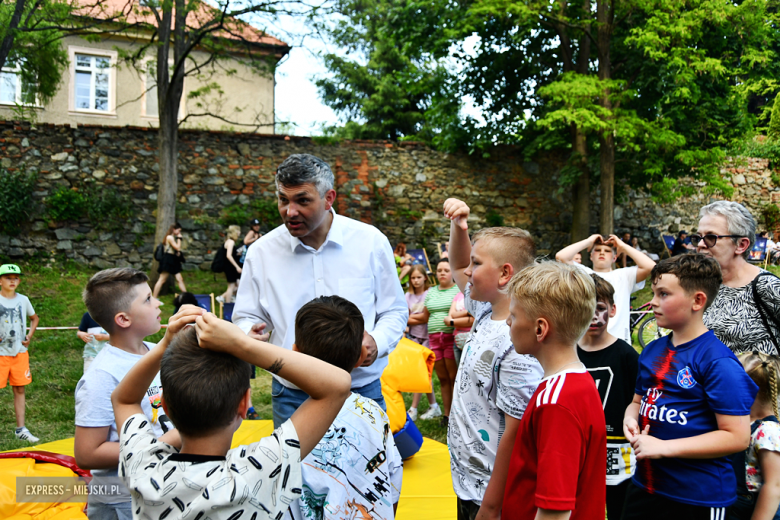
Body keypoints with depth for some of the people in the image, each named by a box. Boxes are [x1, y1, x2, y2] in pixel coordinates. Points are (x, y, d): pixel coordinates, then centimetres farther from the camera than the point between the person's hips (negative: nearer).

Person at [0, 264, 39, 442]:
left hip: (20, 352, 4)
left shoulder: (23, 300, 7)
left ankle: (20, 429, 12)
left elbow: (34, 318, 23)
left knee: (19, 389, 7)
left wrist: (29, 336, 9)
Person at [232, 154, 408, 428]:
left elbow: (395, 311, 6)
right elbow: (246, 318, 8)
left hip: (361, 392, 0)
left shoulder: (371, 242, -2)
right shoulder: (261, 252, 0)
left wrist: (378, 341, -14)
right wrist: (250, 333, -16)